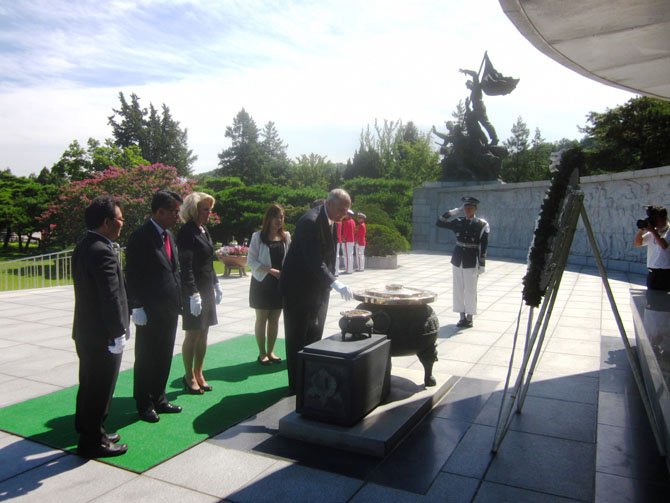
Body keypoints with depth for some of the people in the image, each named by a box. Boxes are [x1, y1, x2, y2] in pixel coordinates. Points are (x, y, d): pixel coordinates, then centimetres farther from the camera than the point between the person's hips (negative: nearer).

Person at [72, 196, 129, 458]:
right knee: (100, 389, 4)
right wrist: (118, 333, -18)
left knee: (90, 385, 22)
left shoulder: (84, 246, 8)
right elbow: (111, 297, -24)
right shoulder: (102, 252, -23)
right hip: (102, 335, -10)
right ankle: (93, 442, 17)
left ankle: (88, 429, 38)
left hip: (86, 331, 10)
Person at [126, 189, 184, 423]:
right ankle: (144, 405, 21)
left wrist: (178, 300, 12)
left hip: (169, 309, 7)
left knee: (164, 358, 15)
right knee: (146, 359, 7)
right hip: (150, 312, -7)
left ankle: (159, 399, 29)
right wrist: (137, 307, -16)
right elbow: (133, 275, -14)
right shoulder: (140, 237, -13)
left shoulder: (168, 235, 11)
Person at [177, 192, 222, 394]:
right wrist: (193, 294, -22)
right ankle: (189, 376, 15)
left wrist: (216, 284, 17)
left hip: (207, 288, 8)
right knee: (193, 334, 1)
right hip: (193, 290, -8)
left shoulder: (203, 230, 11)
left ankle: (198, 373, 22)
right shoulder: (187, 232, -14)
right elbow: (185, 266, -19)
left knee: (203, 333, 12)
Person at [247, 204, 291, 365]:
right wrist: (270, 270, -18)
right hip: (262, 282, -3)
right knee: (262, 319, 5)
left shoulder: (286, 236, 3)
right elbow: (251, 261, -9)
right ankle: (262, 353, 15)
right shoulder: (258, 236, -7)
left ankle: (270, 351, 21)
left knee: (275, 319, 9)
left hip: (280, 283, 3)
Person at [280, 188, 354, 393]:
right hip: (299, 288, -8)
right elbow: (313, 260, -31)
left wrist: (331, 281, 10)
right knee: (298, 337, 2)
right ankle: (297, 384, 13)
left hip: (318, 287, 9)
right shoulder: (310, 221, -23)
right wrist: (335, 283, -39)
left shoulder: (331, 220, 5)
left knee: (314, 336, 14)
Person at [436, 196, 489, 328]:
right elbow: (439, 223, 6)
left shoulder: (482, 224, -4)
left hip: (472, 261, -4)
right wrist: (451, 212, -2)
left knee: (470, 290, 2)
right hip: (457, 259, 4)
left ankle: (469, 318, 14)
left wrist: (482, 264, -9)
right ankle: (462, 316, 19)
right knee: (458, 289, 8)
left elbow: (483, 246, -5)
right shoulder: (459, 222, 5)